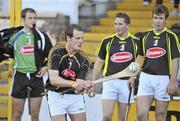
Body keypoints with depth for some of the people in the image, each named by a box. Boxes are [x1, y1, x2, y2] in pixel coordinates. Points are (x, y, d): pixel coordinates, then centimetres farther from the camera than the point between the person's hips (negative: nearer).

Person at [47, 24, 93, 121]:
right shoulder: (56, 52, -16)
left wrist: (84, 85, -38)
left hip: (75, 96, 3)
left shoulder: (83, 59, -9)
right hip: (56, 96, -3)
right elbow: (53, 79, -24)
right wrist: (73, 83, -38)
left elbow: (77, 85, -14)